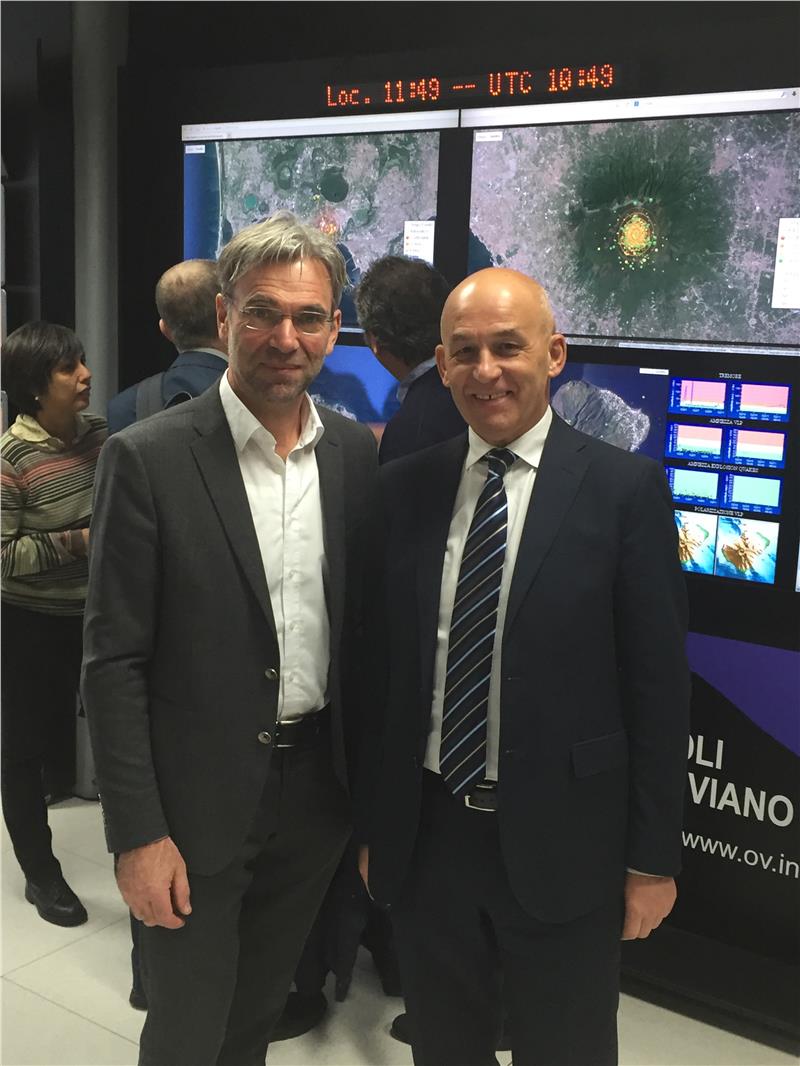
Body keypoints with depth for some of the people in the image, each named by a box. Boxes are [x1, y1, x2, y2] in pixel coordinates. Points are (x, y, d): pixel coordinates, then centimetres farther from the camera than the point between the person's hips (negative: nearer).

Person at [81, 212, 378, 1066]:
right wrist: (137, 834, -13)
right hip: (199, 801, -4)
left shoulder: (357, 455, 0)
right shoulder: (147, 458, -14)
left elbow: (364, 627, 7)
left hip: (317, 791, 4)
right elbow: (113, 664, -12)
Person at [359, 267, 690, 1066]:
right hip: (424, 834, 3)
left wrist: (654, 855, -5)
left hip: (560, 842, -3)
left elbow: (657, 684, -7)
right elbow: (382, 665, 6)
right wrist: (371, 822, 8)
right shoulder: (403, 488, 2)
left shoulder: (625, 488, -8)